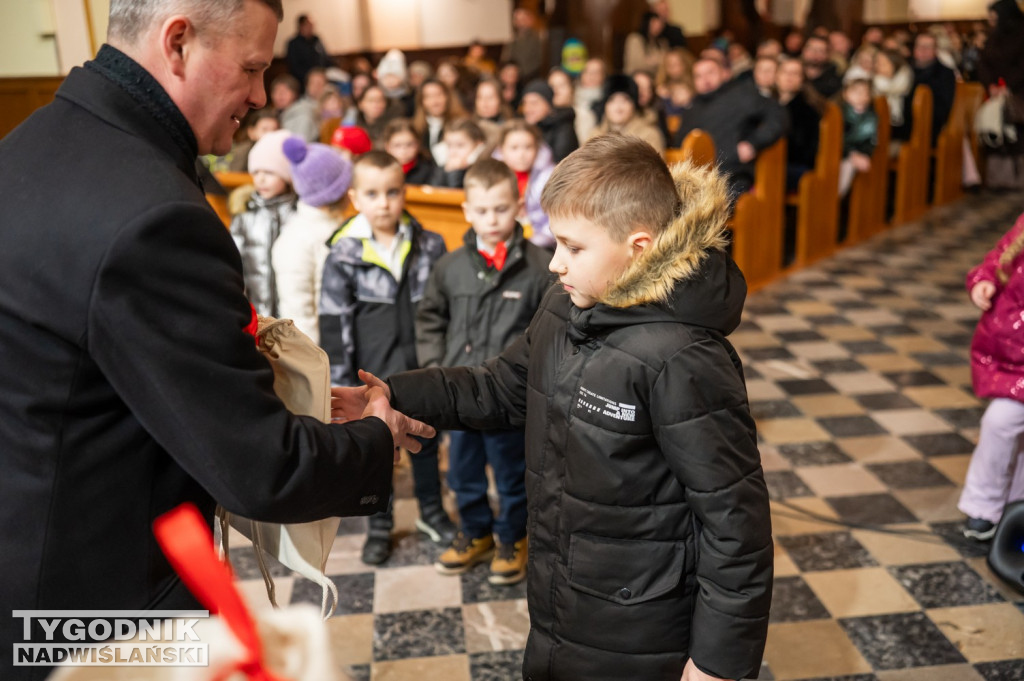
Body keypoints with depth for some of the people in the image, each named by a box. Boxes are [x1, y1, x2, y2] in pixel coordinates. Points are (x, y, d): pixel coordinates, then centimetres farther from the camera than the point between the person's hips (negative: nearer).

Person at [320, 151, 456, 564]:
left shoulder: (430, 246, -5)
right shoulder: (343, 255, -10)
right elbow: (334, 323, -8)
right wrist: (341, 380, -8)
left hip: (422, 371, 2)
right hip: (373, 376, -1)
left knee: (425, 443, 18)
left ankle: (432, 513, 40)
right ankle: (380, 526, 34)